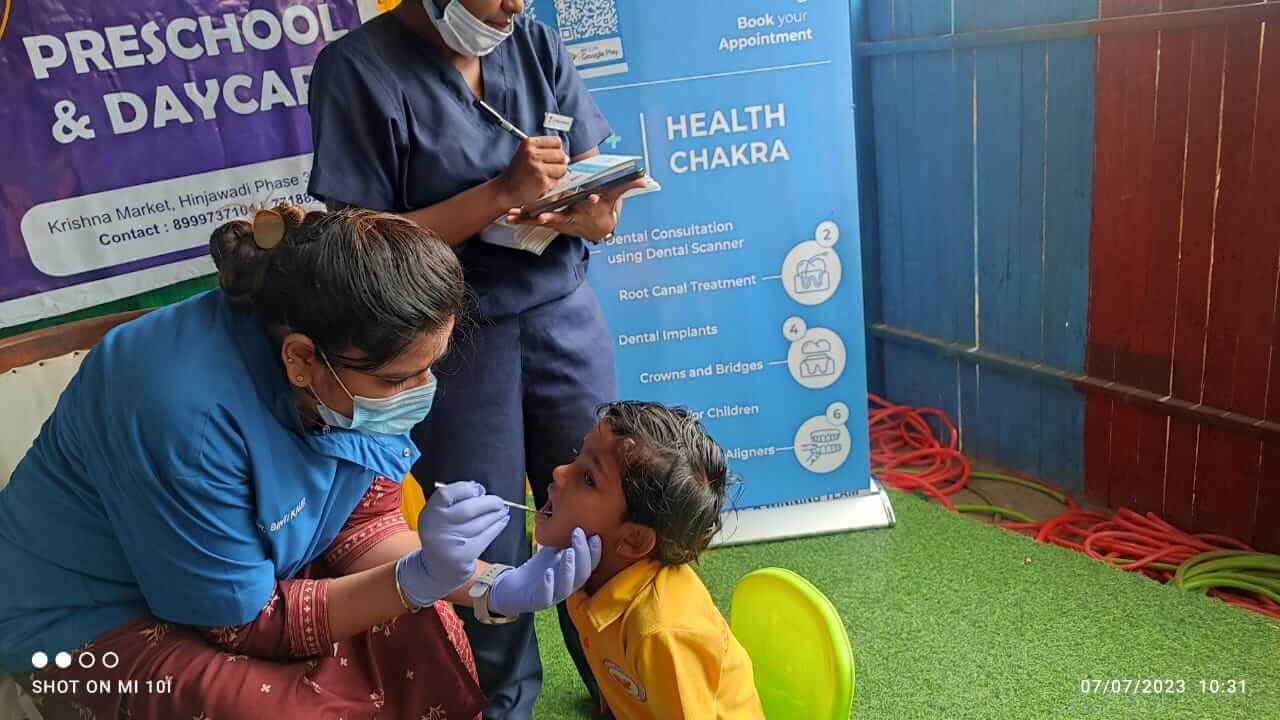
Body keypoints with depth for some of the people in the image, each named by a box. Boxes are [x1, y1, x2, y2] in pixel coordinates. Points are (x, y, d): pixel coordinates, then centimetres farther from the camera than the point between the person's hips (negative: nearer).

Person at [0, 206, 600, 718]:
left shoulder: (360, 362, -17)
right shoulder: (189, 411, -35)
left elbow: (364, 524, -9)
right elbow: (240, 623, -24)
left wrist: (492, 587, -24)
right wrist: (417, 580, -34)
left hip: (251, 570, 6)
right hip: (95, 622, -5)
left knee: (420, 636, -12)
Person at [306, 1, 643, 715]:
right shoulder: (359, 68, -10)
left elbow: (600, 190, 4)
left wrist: (589, 211, -20)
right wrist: (503, 193, -21)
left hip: (566, 317, 4)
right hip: (454, 343, -3)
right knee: (486, 540, 9)